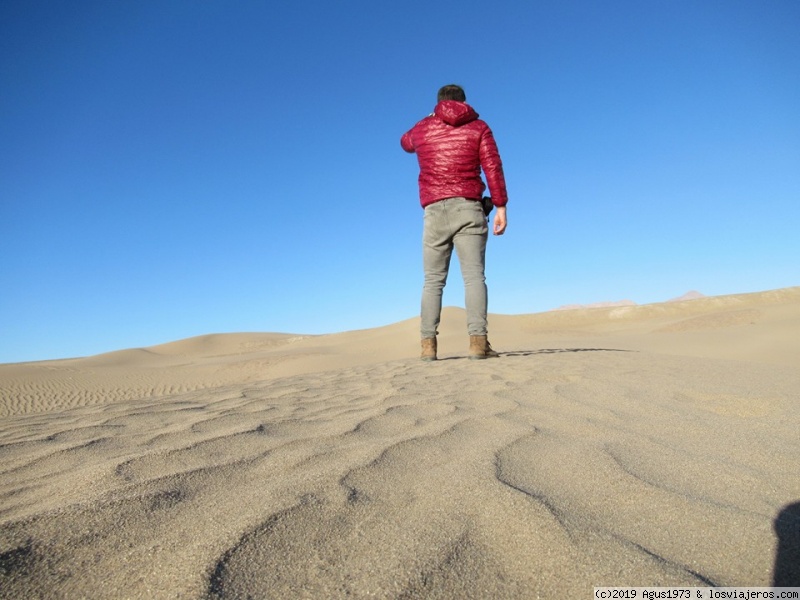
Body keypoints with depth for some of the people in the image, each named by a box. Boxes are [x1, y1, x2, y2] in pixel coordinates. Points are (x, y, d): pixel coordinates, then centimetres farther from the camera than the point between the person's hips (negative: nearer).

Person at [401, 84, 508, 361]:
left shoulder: (422, 129, 15)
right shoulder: (479, 127, 11)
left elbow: (405, 143, 39)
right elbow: (493, 167, -1)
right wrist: (500, 207, -3)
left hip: (435, 211, 1)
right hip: (468, 208, -1)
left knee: (433, 281, 3)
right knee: (474, 276, -6)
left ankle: (428, 344, -5)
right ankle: (478, 340, -17)